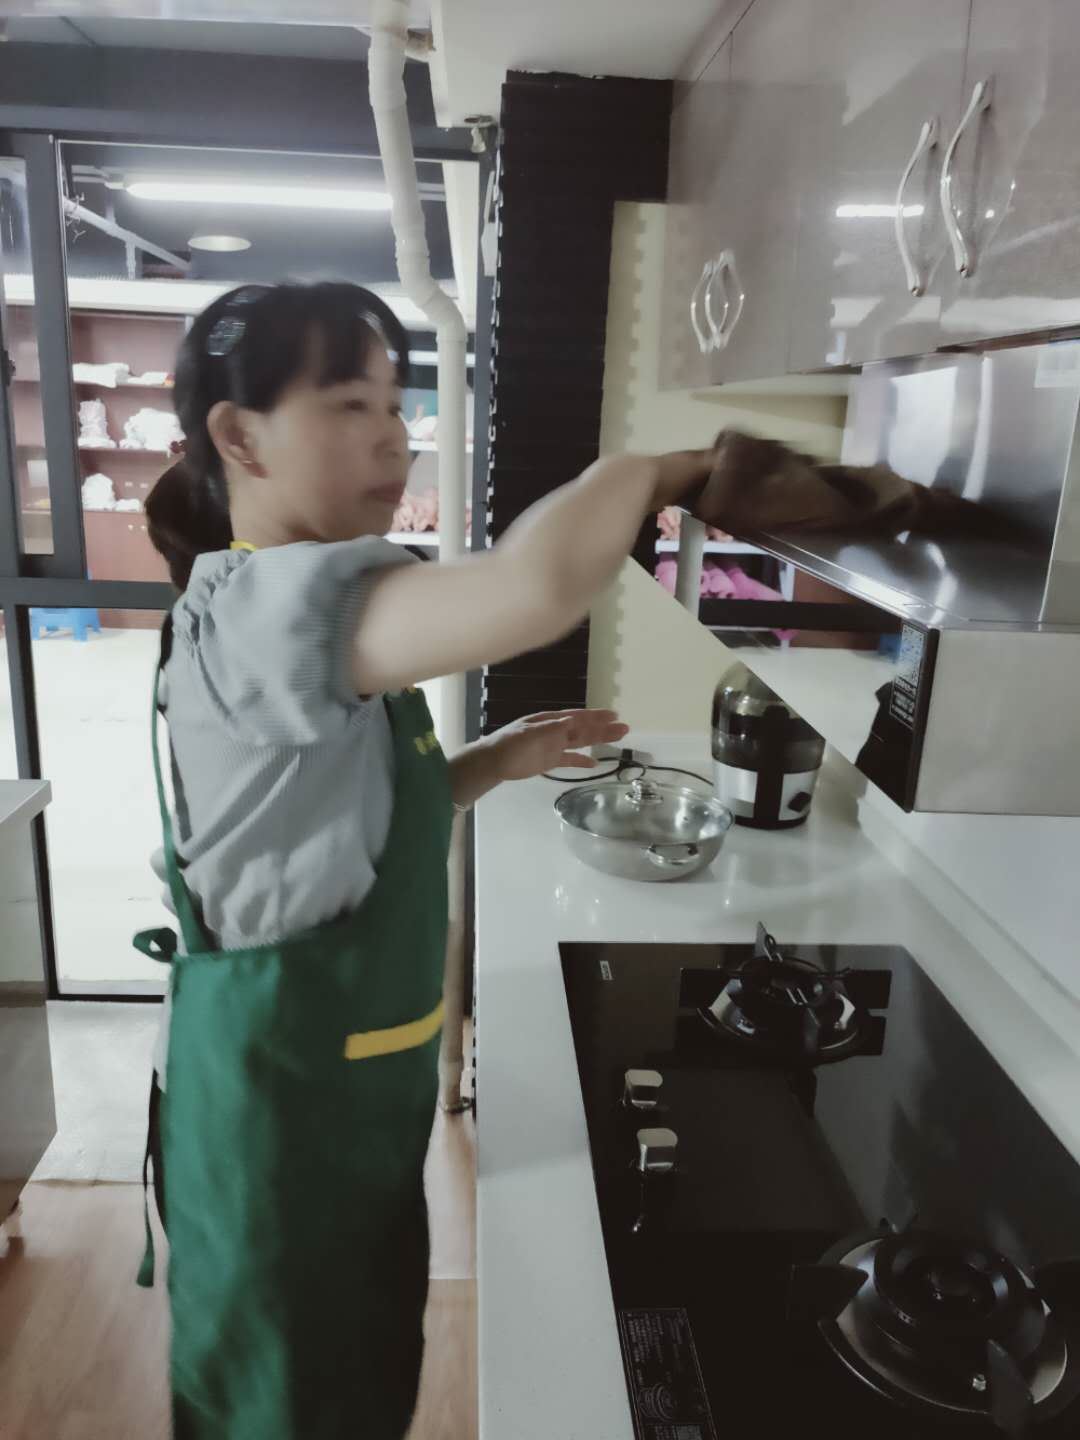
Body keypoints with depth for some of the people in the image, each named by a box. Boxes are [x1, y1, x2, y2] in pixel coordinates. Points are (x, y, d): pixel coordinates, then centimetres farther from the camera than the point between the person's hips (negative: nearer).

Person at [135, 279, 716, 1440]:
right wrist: (644, 472, -24)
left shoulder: (313, 618, 6)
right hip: (281, 1083, -9)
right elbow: (539, 585, -44)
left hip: (354, 1068, 9)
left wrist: (501, 759, 0)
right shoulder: (265, 602, -27)